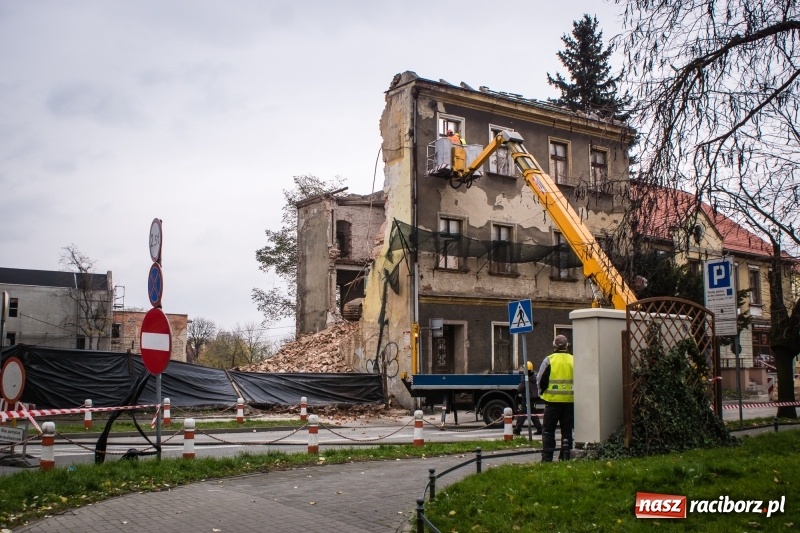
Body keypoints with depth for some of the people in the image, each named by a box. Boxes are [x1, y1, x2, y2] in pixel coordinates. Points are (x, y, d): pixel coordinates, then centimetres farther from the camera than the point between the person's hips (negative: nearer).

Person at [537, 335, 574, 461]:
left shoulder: (549, 360, -4)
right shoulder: (573, 361, 4)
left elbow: (541, 380, -1)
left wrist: (542, 393, 15)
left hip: (553, 400, -3)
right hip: (570, 401, 3)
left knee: (548, 430, 5)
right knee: (567, 430, 11)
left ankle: (547, 458, 1)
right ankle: (565, 457, 10)